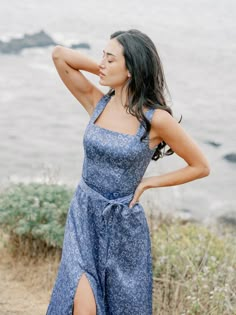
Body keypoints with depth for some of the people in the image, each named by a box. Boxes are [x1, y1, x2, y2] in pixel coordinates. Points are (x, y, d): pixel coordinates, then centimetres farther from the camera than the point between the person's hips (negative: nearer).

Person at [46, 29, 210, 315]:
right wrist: (106, 72, -4)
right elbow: (59, 55, -4)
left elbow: (201, 167, -6)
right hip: (84, 215, 2)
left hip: (124, 224, -2)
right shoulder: (97, 103, -1)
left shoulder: (156, 118, -14)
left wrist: (146, 183, -6)